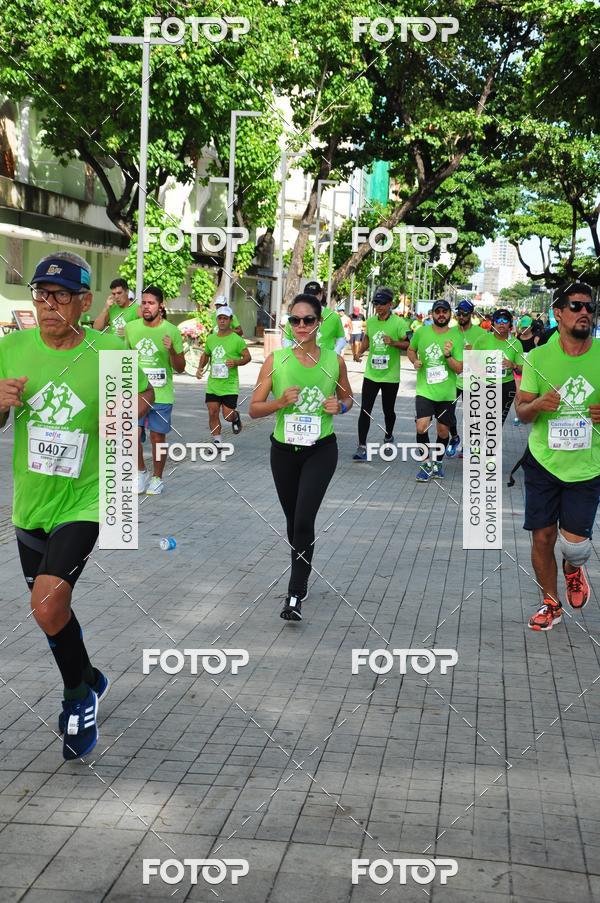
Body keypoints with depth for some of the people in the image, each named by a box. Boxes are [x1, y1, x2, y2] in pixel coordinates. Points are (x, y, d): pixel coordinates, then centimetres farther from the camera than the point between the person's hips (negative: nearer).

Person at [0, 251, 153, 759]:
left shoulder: (109, 352, -11)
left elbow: (144, 394, 8)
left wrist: (132, 408, -15)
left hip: (82, 502, -4)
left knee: (47, 604, -20)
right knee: (52, 608, 17)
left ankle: (79, 693, 8)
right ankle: (89, 682, 45)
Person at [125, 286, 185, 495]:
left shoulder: (172, 331, -6)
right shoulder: (131, 328, 3)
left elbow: (180, 368, -3)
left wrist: (172, 351, -20)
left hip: (161, 394, -2)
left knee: (157, 437, 5)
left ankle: (157, 478, 22)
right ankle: (141, 472, 18)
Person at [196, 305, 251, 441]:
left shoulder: (237, 340, -6)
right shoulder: (211, 338, 9)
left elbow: (247, 357, -4)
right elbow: (205, 355, 23)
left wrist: (236, 362, -23)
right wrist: (200, 368, 6)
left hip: (230, 385, -4)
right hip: (213, 384, 4)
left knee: (228, 416, -4)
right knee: (213, 413, 0)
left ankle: (236, 417, 33)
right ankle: (217, 442, 12)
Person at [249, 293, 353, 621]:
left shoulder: (334, 360, -5)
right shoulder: (275, 360, -7)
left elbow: (347, 396, 13)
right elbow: (254, 408, -4)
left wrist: (341, 406, -10)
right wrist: (281, 402, -22)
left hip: (321, 450, -2)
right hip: (284, 450, 2)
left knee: (304, 520, -15)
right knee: (293, 520, 15)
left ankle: (295, 595, -8)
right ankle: (301, 577, 38)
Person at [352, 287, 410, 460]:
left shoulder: (398, 323, -9)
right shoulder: (370, 321, 5)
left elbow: (409, 344, -10)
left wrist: (394, 343, -26)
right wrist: (360, 352, 6)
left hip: (390, 376, -3)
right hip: (371, 374, 3)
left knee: (388, 410, 12)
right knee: (365, 410, -6)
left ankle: (388, 437, 39)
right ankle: (362, 447, -5)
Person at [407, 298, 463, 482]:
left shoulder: (455, 337, -5)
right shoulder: (421, 332, -2)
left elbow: (459, 369, -6)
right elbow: (411, 349, 17)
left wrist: (448, 356, -23)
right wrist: (415, 361, -3)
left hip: (446, 393, 1)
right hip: (425, 390, -1)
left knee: (443, 430, 11)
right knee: (421, 427, -17)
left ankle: (437, 461, 36)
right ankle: (427, 463, 4)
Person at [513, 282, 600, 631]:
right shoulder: (539, 357, -2)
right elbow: (522, 411, 4)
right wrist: (537, 405, -19)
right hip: (543, 462, 1)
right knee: (543, 537, 5)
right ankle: (551, 603, 29)